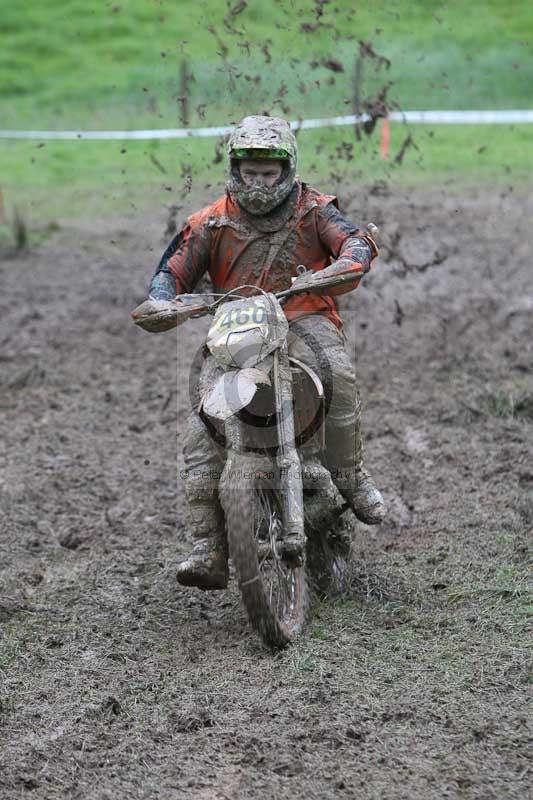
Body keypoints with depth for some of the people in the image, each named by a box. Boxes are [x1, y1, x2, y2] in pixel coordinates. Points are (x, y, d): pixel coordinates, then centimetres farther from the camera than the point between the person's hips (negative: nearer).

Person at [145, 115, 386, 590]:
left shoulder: (312, 210, 6)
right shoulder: (212, 223, 9)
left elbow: (359, 243, -8)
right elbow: (173, 271, 9)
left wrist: (330, 273, -32)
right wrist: (162, 302, -16)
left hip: (304, 319, -2)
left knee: (336, 373, -37)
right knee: (202, 433, -18)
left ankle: (351, 478, -18)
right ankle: (208, 552, -19)